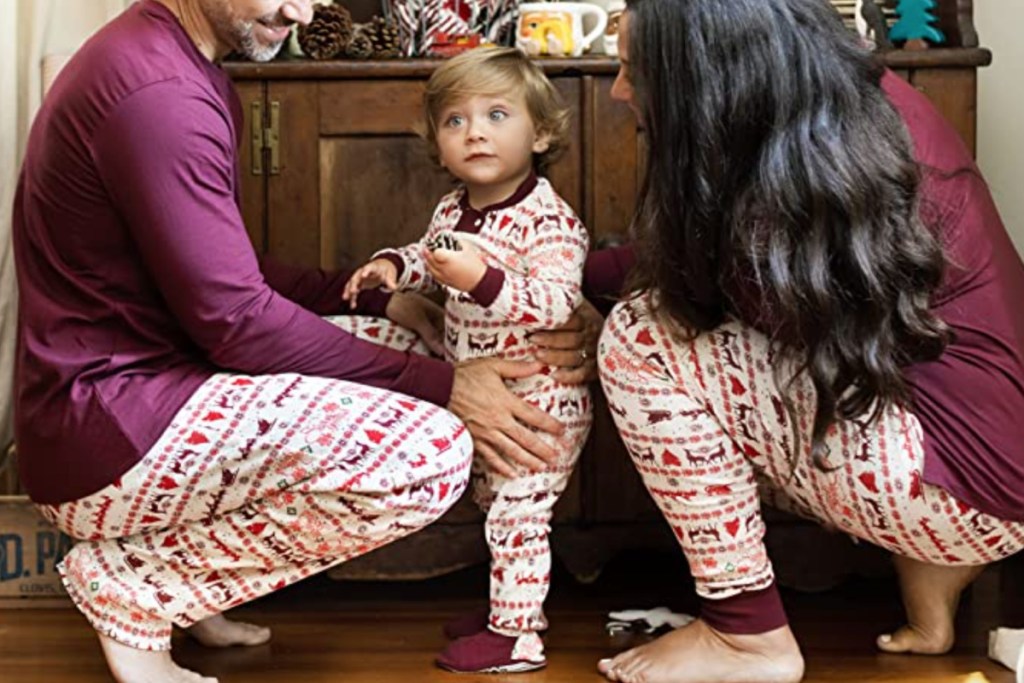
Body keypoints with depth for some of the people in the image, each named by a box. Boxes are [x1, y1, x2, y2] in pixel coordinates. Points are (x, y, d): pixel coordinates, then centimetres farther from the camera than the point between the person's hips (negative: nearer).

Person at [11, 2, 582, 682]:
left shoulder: (178, 67, 12)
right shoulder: (155, 93, -21)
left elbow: (222, 268, 17)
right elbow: (237, 321, -20)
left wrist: (375, 301, 6)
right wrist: (440, 386, -15)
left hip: (142, 385, 11)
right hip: (101, 440, -11)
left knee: (409, 346, 14)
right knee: (429, 452, -23)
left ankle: (185, 562, 10)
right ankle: (133, 582, -7)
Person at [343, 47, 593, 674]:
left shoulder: (549, 220, -21)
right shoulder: (453, 210, 4)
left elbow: (557, 303, -31)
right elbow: (431, 260, 24)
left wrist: (484, 280, -40)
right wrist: (394, 266, 3)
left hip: (539, 402, -9)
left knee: (518, 516, -3)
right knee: (497, 505, 20)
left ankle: (516, 635, 8)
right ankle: (515, 606, 36)